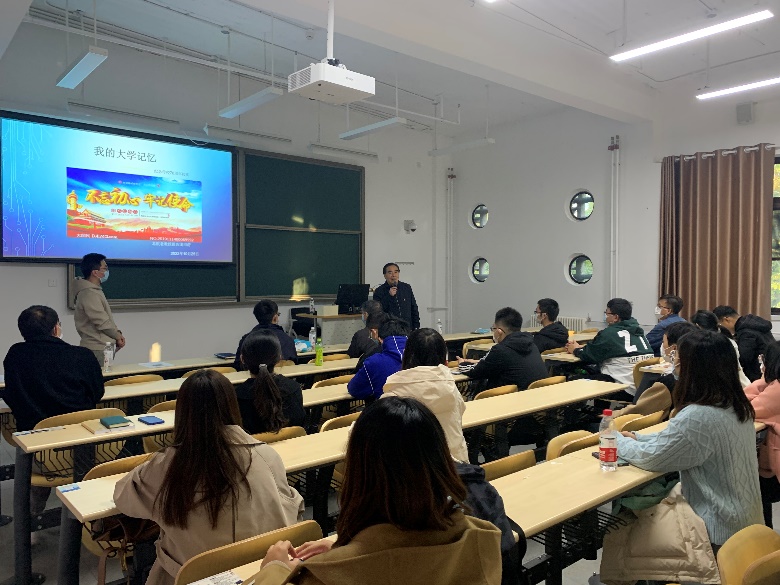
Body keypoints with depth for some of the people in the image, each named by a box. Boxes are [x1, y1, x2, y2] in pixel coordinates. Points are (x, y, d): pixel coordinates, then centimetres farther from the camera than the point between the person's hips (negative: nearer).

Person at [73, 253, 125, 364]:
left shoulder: (95, 290, 15)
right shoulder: (89, 294, -16)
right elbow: (102, 322, -18)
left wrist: (117, 334, 7)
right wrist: (118, 336, -4)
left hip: (102, 347, 10)